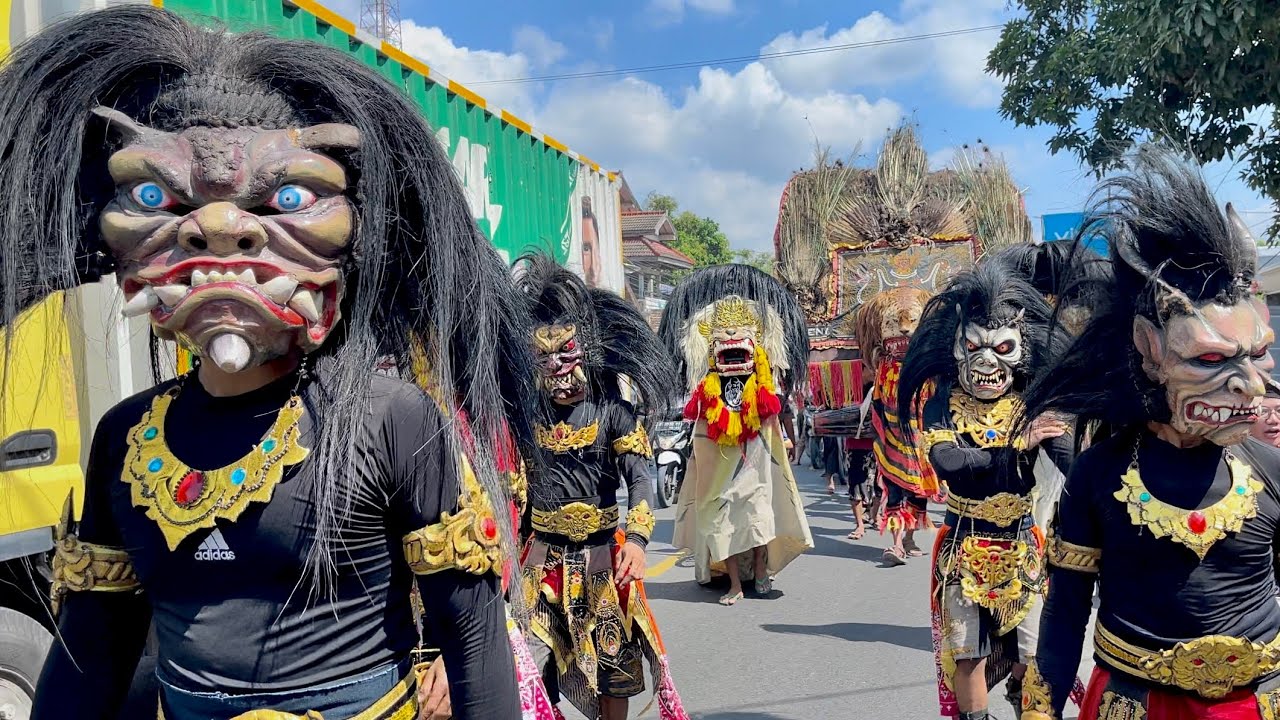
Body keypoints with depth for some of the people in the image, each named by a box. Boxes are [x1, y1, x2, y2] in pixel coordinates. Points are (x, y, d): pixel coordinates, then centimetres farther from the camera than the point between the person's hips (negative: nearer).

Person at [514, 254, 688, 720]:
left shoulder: (613, 412, -8)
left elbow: (641, 478, -14)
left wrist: (636, 539, -29)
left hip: (600, 561, -2)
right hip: (542, 563, 2)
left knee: (612, 667, 12)